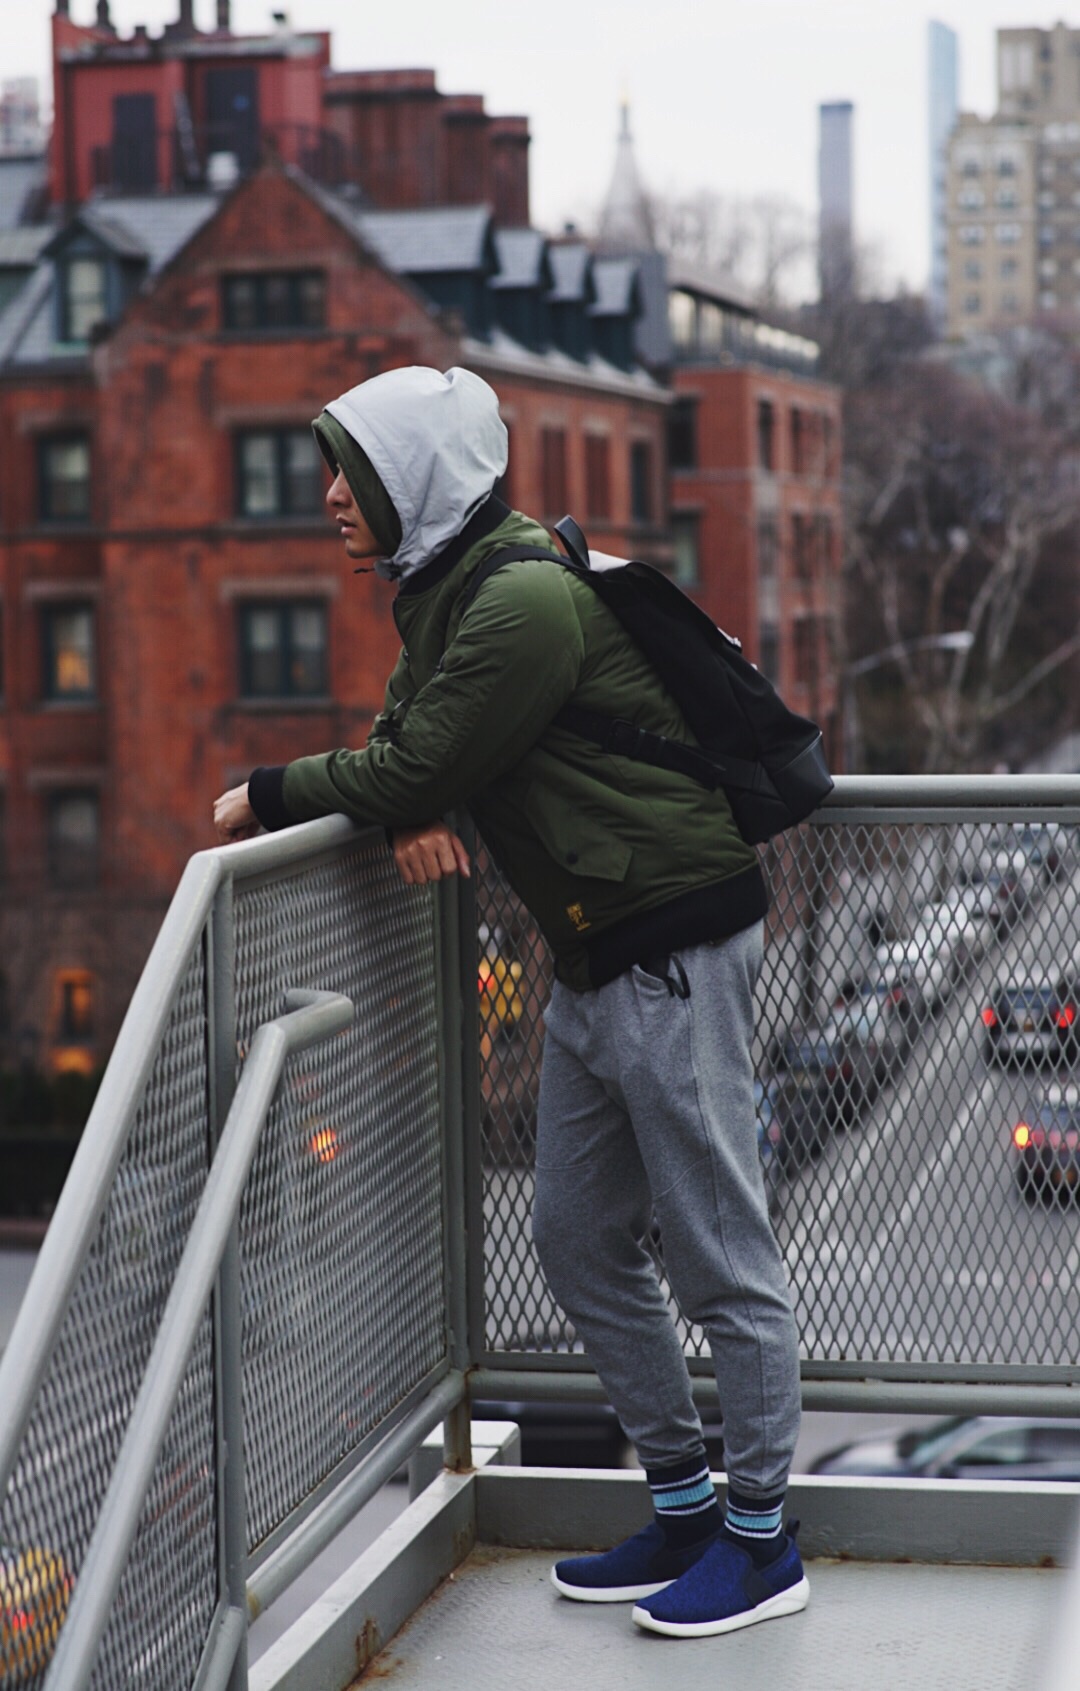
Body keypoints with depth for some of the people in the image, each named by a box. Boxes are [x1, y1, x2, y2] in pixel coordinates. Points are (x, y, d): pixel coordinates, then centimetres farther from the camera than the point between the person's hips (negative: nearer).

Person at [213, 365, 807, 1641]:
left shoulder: (528, 597, -20)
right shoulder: (448, 590, 12)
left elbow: (417, 769, -19)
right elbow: (407, 741, 18)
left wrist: (266, 795, -4)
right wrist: (413, 813, -6)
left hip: (675, 949, -10)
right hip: (592, 961, 10)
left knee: (718, 1255, -1)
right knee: (582, 1246, 14)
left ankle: (760, 1540, 10)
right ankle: (681, 1507, 26)